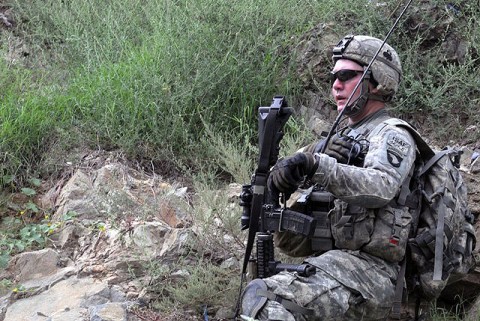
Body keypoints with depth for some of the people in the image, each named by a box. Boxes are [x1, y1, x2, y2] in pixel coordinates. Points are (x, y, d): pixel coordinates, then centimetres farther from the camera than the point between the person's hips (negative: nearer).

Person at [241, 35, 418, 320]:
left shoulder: (392, 136, 0)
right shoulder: (339, 139, 25)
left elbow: (381, 187, -23)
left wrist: (316, 166, -36)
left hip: (367, 268, -8)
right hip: (324, 260, 8)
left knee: (266, 297, -32)